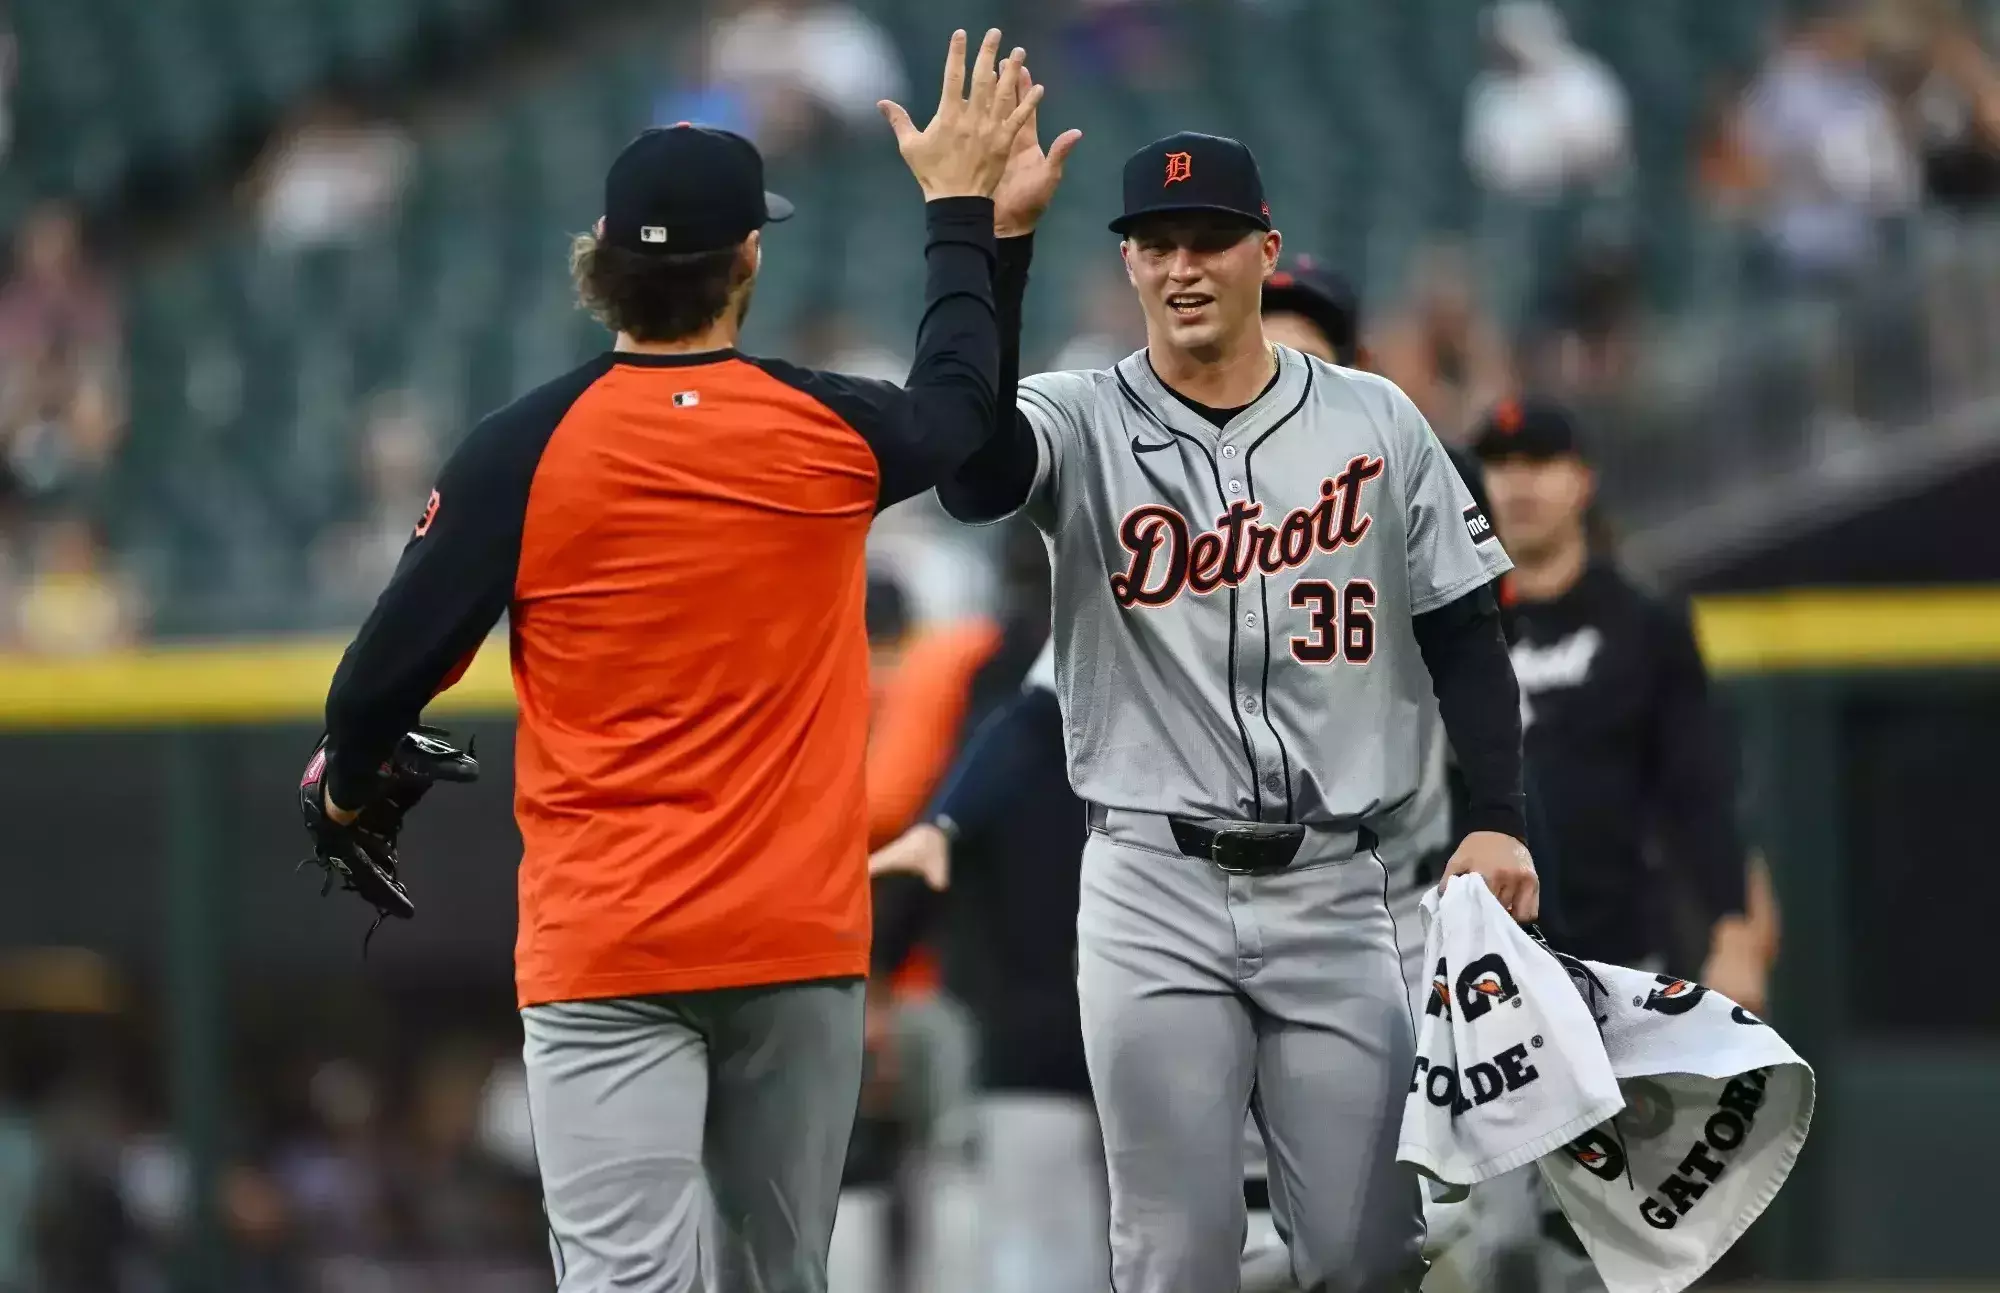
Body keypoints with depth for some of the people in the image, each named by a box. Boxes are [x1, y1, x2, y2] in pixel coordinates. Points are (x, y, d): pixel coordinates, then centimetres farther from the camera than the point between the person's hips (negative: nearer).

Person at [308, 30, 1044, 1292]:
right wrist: (963, 210, 36)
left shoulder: (526, 449, -7)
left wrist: (350, 784, 19)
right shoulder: (829, 433, 0)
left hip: (603, 947, -2)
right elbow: (961, 406, 24)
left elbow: (389, 670, -2)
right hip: (801, 943, 2)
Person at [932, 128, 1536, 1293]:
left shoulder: (1373, 423, 6)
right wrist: (999, 236, -31)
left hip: (1334, 893, 1)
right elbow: (967, 460, -24)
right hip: (1153, 897, -1)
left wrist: (1498, 822, -4)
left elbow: (1464, 635, 8)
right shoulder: (1082, 425, -1)